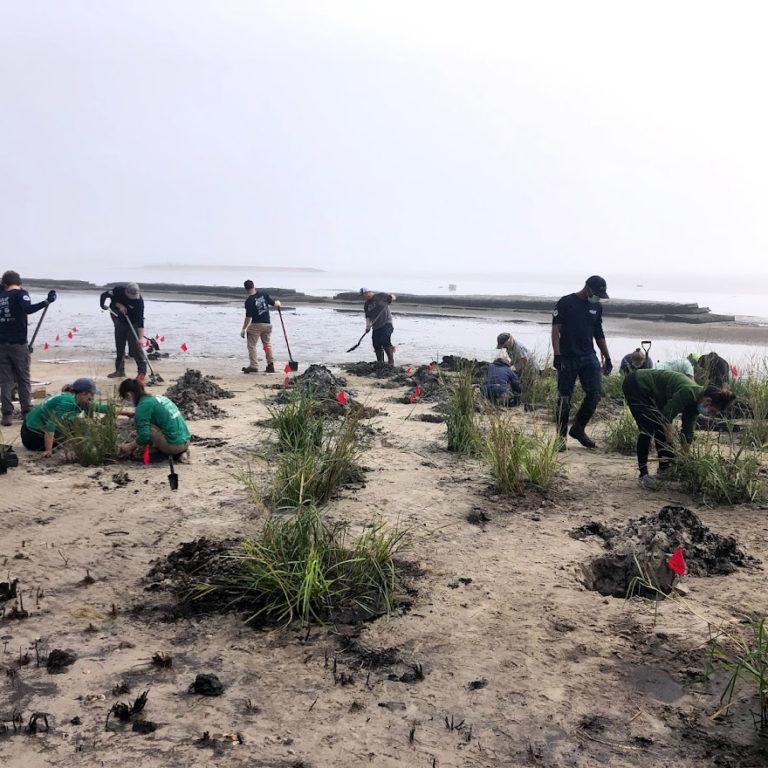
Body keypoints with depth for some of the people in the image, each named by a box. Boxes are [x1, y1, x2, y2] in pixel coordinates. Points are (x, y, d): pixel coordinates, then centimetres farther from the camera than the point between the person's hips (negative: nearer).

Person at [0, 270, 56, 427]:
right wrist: (46, 302, -27)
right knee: (24, 379, 8)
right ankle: (27, 412, 7)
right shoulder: (20, 293, -4)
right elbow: (28, 309, -23)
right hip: (18, 343, -3)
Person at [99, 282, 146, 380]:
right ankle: (120, 370, 19)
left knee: (135, 347, -14)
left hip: (133, 324, -4)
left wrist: (141, 337, -36)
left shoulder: (139, 301, -28)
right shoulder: (118, 290, -18)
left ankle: (142, 370, -11)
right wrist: (119, 305, -19)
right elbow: (105, 295, -3)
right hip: (120, 322, 4)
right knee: (119, 347, 9)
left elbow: (140, 320, -30)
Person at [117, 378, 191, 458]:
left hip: (174, 445, -8)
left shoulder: (143, 406, -9)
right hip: (186, 441, 8)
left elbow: (144, 436, -14)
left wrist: (129, 447, 4)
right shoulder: (157, 397, 17)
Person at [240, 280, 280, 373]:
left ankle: (254, 365, -4)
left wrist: (243, 329, -5)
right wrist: (278, 303, 32)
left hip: (256, 325, -5)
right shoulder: (264, 294, -1)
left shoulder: (249, 301, -14)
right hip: (267, 324, 5)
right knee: (267, 345, 15)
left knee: (252, 345, 3)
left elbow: (248, 317, -13)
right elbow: (274, 303, 8)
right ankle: (271, 365, 14)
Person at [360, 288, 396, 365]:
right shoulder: (366, 305, 15)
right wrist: (368, 326, -6)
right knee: (377, 346, 2)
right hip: (375, 327, 6)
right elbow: (368, 317, 10)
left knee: (385, 342, -18)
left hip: (386, 324, -6)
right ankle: (380, 363, 14)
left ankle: (391, 361, -10)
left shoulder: (380, 296, 1)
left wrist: (392, 297, -19)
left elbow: (393, 297, 5)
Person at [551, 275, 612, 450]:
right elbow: (555, 330, -9)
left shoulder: (597, 307, 13)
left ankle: (578, 429, 14)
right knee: (564, 398, -1)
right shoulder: (566, 303, -5)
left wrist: (607, 357, 18)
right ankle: (561, 436, 10)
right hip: (567, 358, -5)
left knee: (595, 393, -3)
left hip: (589, 357, 5)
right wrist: (557, 355, -18)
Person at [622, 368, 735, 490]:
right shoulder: (688, 393, -29)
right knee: (648, 429, -14)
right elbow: (666, 416, -26)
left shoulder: (695, 403, -2)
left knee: (661, 429, 6)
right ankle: (643, 474, -7)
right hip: (636, 385, -9)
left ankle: (664, 470, 16)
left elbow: (687, 431, 4)